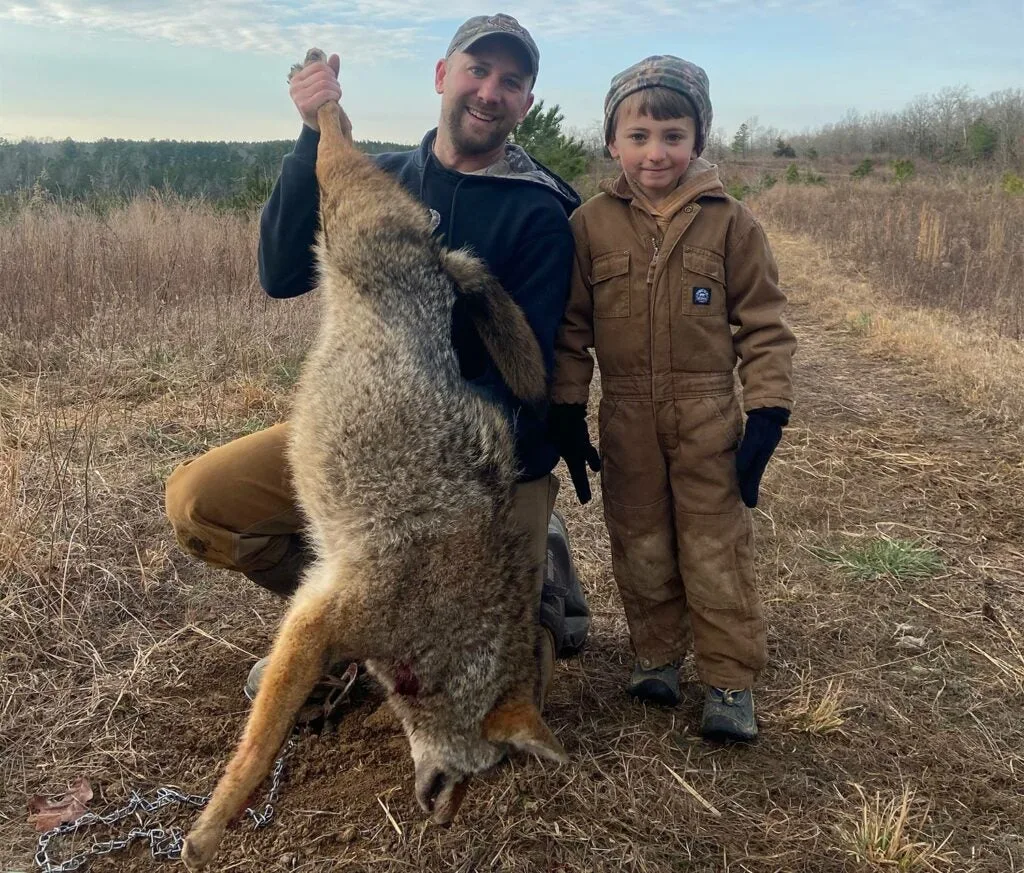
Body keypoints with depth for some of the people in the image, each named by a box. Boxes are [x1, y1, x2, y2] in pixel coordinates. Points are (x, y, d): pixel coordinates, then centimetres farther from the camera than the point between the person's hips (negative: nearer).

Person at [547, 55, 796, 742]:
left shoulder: (729, 222, -5)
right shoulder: (591, 223, -2)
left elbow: (764, 326, -2)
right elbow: (571, 328, 3)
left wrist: (767, 415, -7)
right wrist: (568, 414, 2)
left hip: (709, 417, -2)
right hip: (626, 419, 2)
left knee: (717, 550, 4)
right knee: (640, 547, 13)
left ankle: (731, 680, 17)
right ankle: (658, 655, 33)